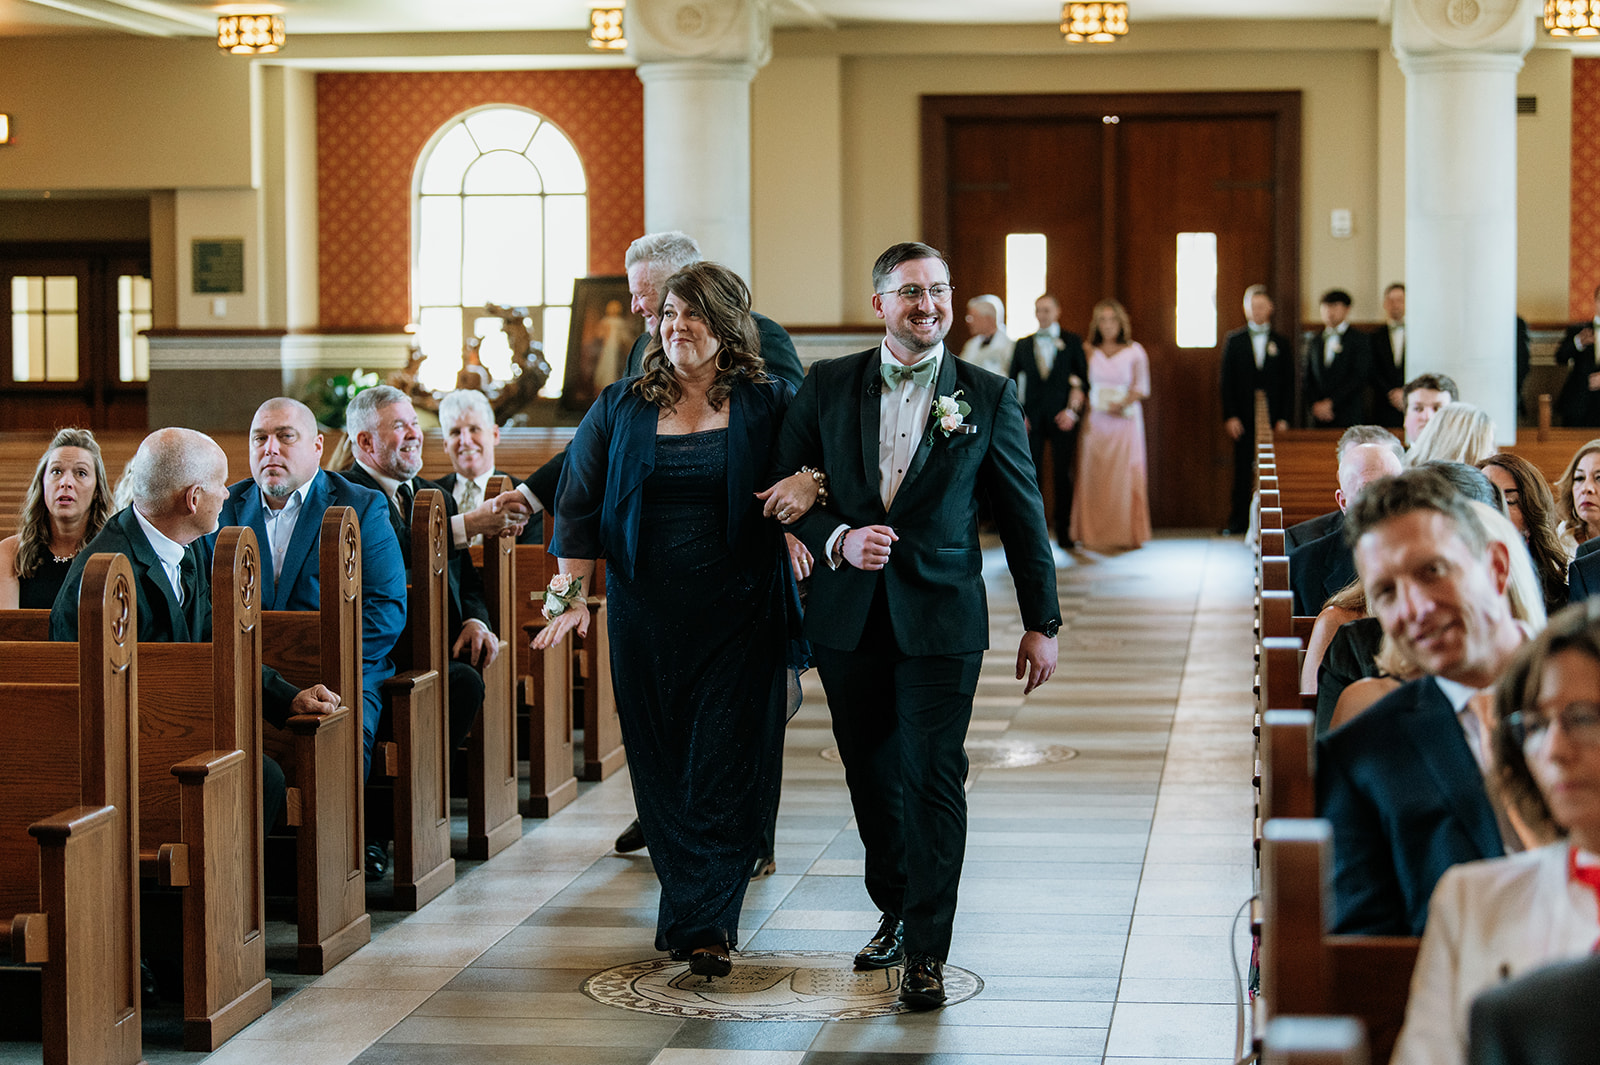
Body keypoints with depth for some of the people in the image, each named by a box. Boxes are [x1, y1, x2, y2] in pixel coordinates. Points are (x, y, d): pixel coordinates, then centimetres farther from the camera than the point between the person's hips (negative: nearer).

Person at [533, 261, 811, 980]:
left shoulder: (769, 404, 1)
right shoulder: (619, 410, 7)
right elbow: (579, 503, 7)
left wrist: (811, 482, -21)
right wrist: (570, 592, -4)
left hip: (739, 615, -2)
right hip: (648, 617, 2)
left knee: (726, 767, -6)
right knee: (663, 768, 5)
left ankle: (702, 922, -2)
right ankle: (697, 915, 18)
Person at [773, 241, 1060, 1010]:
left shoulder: (987, 396, 0)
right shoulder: (827, 387, 4)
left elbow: (1021, 513, 4)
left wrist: (1041, 622, 3)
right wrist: (838, 539, -15)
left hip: (941, 621, -2)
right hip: (848, 620, 2)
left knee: (932, 779, -6)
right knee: (871, 777, 12)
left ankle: (927, 952, 0)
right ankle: (895, 913, 31)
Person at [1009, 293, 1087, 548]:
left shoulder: (1073, 342, 6)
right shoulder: (1022, 345, 11)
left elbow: (1085, 379, 4)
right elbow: (1012, 383, 11)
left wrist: (1074, 410, -7)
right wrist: (1017, 415, -1)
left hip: (1062, 418, -1)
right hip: (1031, 419, 1)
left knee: (1063, 476, 0)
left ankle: (1064, 531, 7)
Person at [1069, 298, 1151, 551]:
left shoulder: (1134, 351, 5)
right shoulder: (1088, 351, 10)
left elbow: (1141, 388, 1)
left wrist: (1123, 403, -17)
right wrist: (1084, 415, -7)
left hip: (1125, 420, -2)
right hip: (1095, 421, 2)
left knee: (1124, 476, -4)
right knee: (1094, 476, -2)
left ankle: (1126, 533, 2)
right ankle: (1095, 533, 3)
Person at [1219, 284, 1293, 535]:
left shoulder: (1281, 342, 10)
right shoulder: (1234, 341, 8)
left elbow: (1288, 383, 7)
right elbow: (1226, 381, 4)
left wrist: (1284, 418, -3)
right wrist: (1229, 417, -6)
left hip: (1273, 417, 0)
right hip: (1243, 417, 0)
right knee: (1243, 469, -1)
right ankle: (1239, 519, 4)